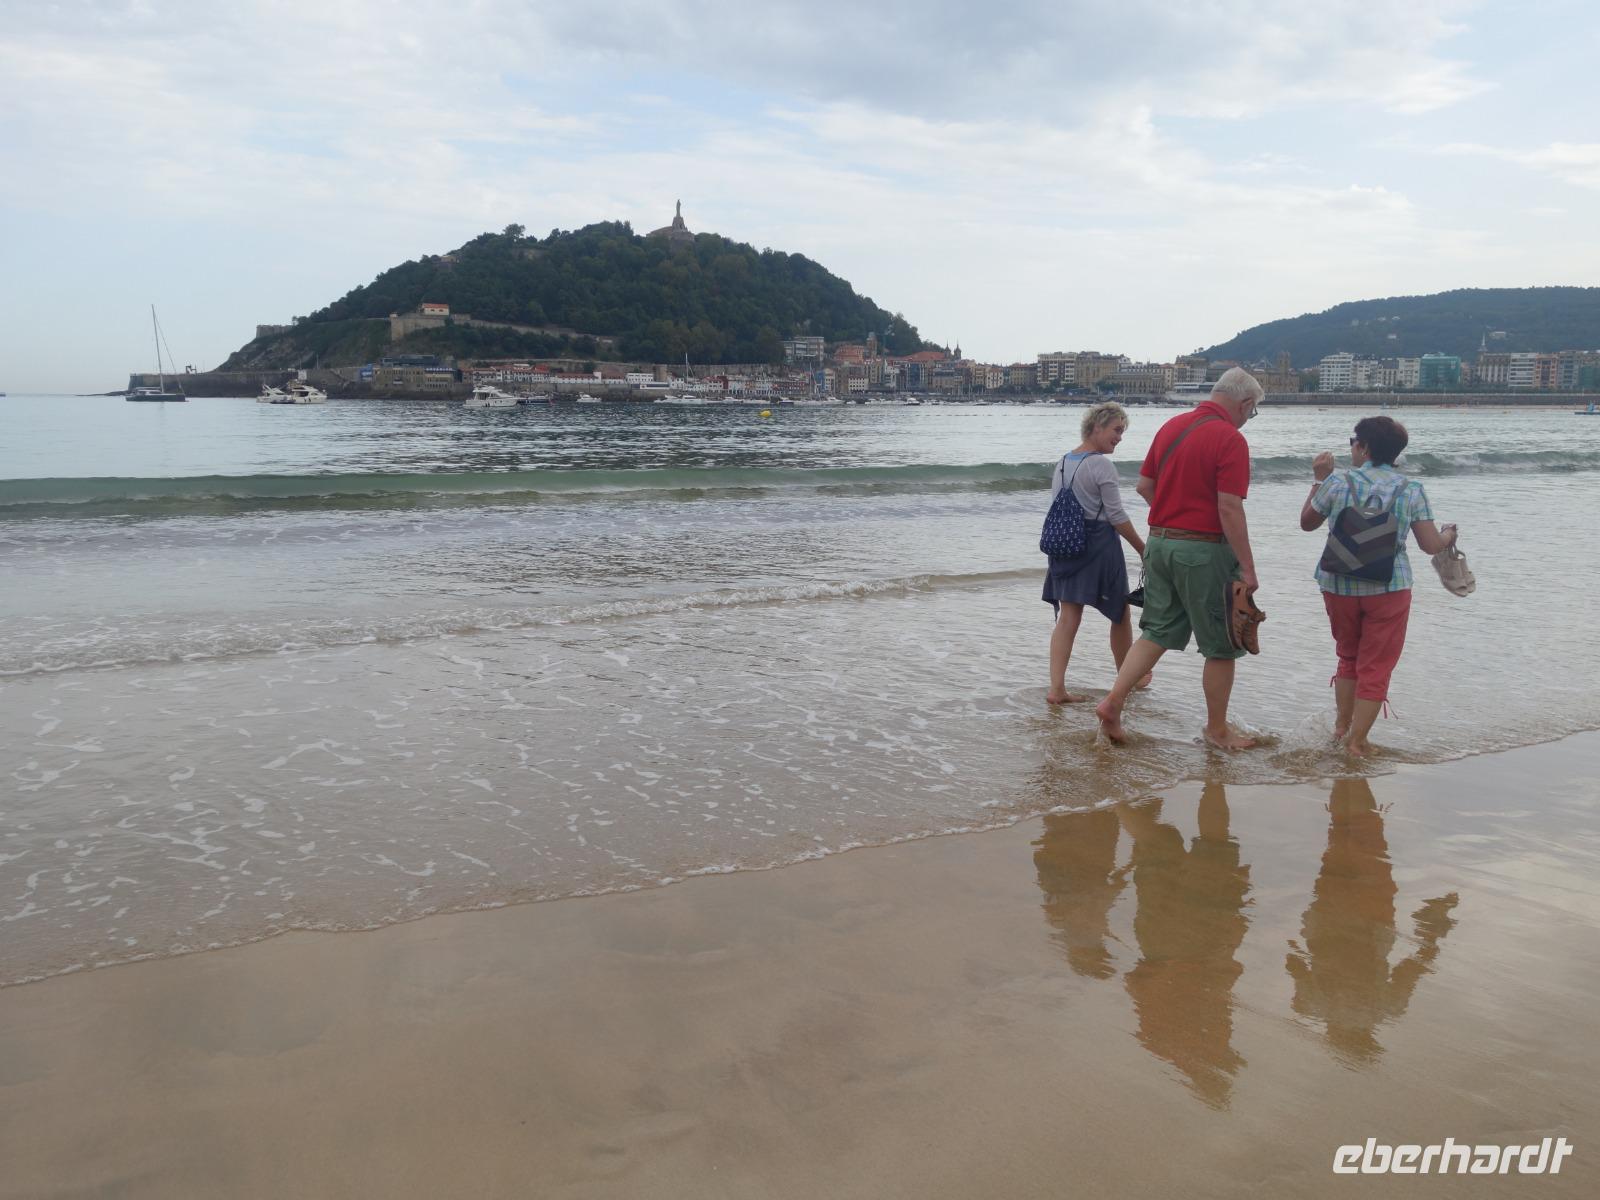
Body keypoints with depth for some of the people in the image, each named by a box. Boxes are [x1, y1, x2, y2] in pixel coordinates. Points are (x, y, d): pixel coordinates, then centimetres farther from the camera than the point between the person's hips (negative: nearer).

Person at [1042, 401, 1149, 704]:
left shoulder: (1062, 463, 10)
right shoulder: (1102, 465, -13)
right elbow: (1116, 516, -12)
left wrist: (1055, 556, 21)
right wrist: (1143, 549, -3)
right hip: (1099, 546, -6)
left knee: (1067, 618, 3)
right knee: (1120, 614, 14)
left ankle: (1056, 688, -5)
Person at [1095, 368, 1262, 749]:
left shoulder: (1172, 425, 9)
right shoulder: (1230, 439, -14)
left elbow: (1143, 485, 13)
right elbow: (1229, 508, -19)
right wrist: (1247, 567, -15)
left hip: (1159, 542, 7)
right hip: (1203, 549, -7)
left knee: (1157, 631, 15)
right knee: (1221, 645, 7)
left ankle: (1112, 703, 4)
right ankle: (1217, 730, 18)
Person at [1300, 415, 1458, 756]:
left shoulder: (1337, 482, -5)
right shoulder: (1411, 490, -3)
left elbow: (1307, 523, 8)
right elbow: (1432, 546, -4)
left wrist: (1319, 480, 17)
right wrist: (1449, 534, 19)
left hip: (1339, 586, 1)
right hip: (1389, 588, -1)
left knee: (1348, 656, 22)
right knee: (1376, 667, 7)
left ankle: (1341, 725, 30)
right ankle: (1356, 741, 8)